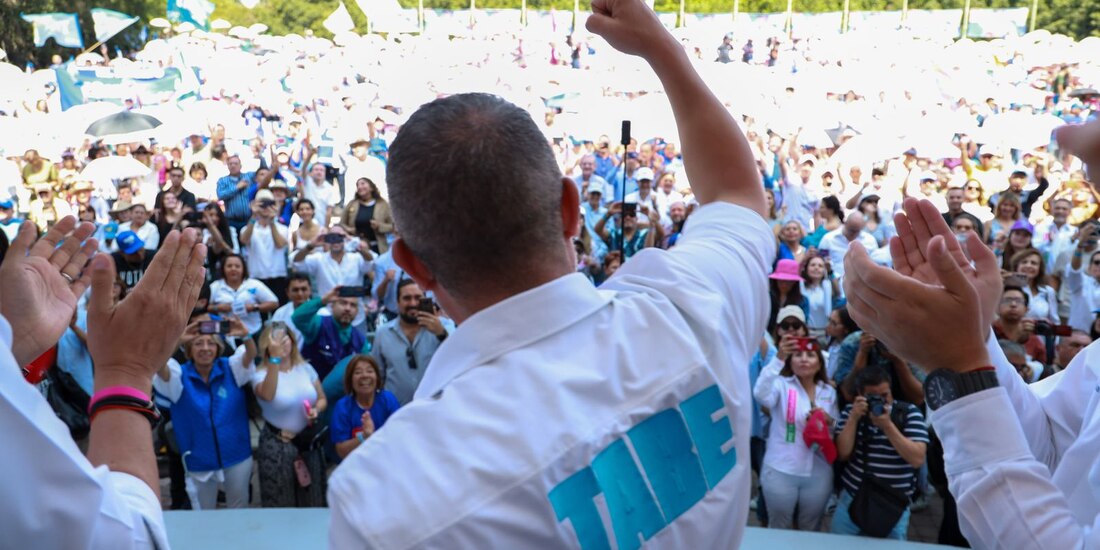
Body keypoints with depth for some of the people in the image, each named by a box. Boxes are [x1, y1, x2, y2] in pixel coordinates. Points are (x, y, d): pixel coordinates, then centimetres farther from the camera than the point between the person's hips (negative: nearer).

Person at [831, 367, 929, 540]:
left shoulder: (909, 412, -6)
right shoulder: (851, 411, 2)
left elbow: (917, 459, -16)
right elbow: (843, 454, -7)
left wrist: (887, 425, -22)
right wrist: (854, 418, -15)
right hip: (851, 499, 2)